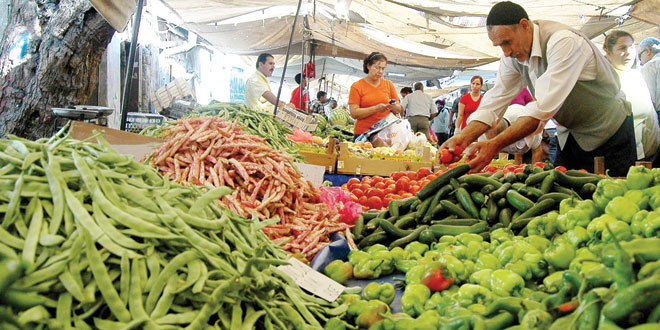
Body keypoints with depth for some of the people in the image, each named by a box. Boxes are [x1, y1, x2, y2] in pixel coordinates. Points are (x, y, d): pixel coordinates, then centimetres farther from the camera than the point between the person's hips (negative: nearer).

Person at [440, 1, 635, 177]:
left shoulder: (564, 41, -29)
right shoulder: (513, 55, -6)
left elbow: (545, 107, -38)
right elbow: (495, 101, -8)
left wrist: (495, 145, -44)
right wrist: (463, 138, -25)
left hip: (610, 132, -6)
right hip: (570, 135, 7)